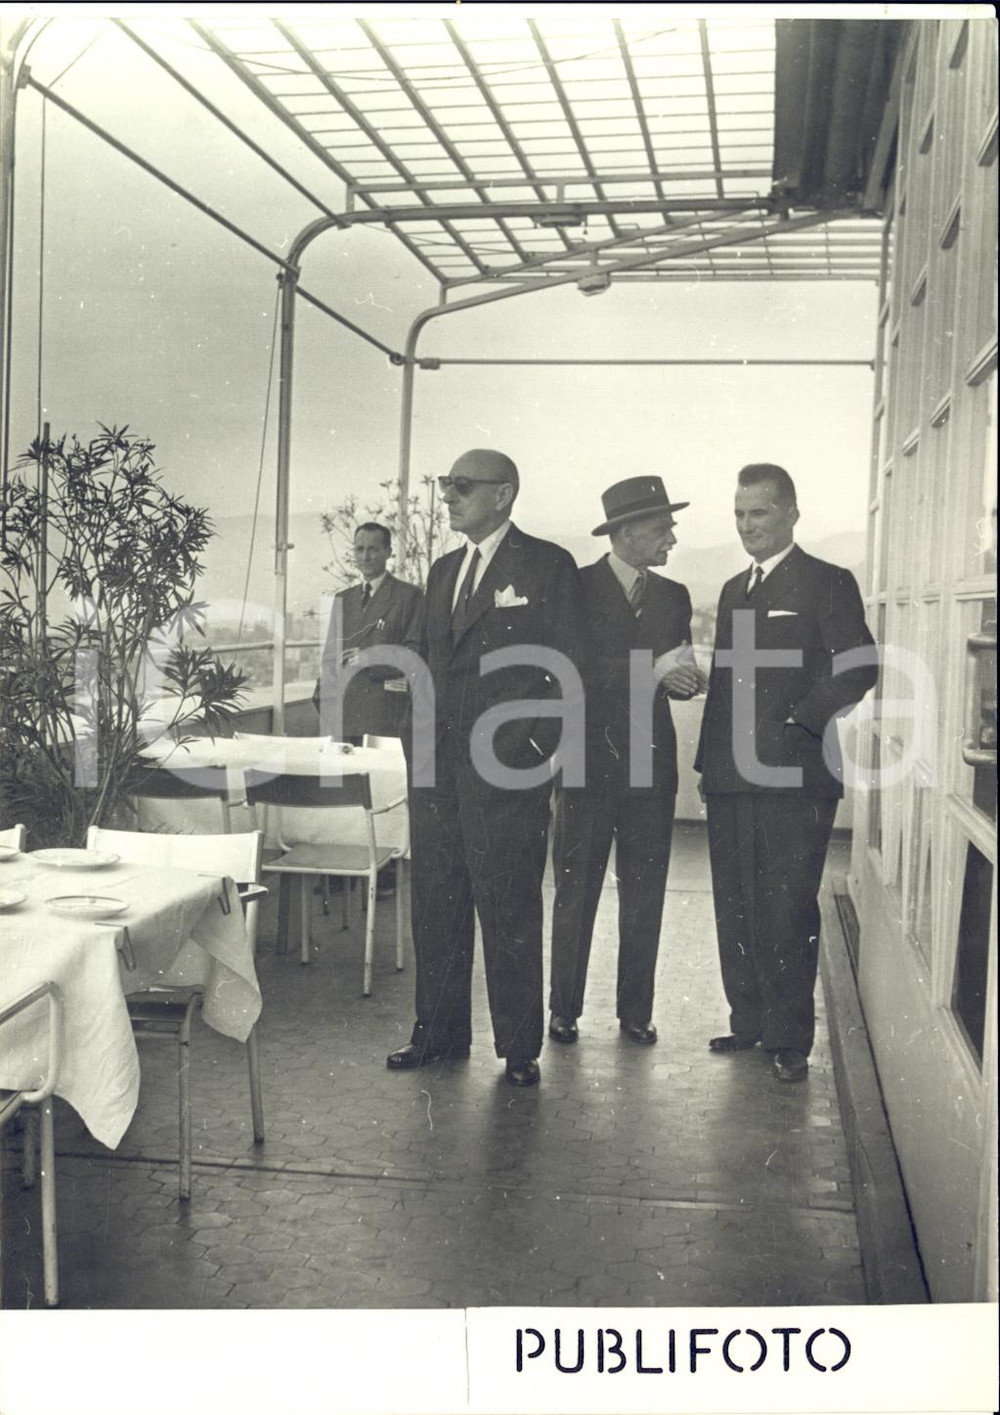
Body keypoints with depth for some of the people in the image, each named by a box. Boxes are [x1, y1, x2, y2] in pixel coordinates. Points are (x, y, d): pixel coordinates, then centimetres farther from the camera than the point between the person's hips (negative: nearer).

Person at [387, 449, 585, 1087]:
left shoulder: (548, 565, -3)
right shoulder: (444, 570, 17)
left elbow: (566, 669, -6)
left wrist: (532, 748, -11)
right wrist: (423, 743, 12)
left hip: (508, 770, -6)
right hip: (439, 769, 7)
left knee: (509, 910, 0)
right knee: (436, 903, 11)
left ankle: (520, 1047, 13)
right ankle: (440, 1031, 24)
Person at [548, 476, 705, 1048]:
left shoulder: (673, 596, 13)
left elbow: (677, 673, 15)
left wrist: (687, 677, -9)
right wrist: (650, 671, -19)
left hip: (651, 762, 4)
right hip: (589, 759, -4)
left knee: (645, 893, 8)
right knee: (577, 889, 3)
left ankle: (636, 1010, 18)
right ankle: (565, 1009, 14)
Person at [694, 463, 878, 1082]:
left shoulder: (828, 583, -2)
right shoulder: (734, 590, 19)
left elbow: (860, 667, -12)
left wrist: (799, 724, -15)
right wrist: (709, 761, 14)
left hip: (794, 779, -6)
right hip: (731, 778, 7)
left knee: (787, 912, -3)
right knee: (735, 909, 10)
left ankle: (790, 1039, 8)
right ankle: (749, 1022, 23)